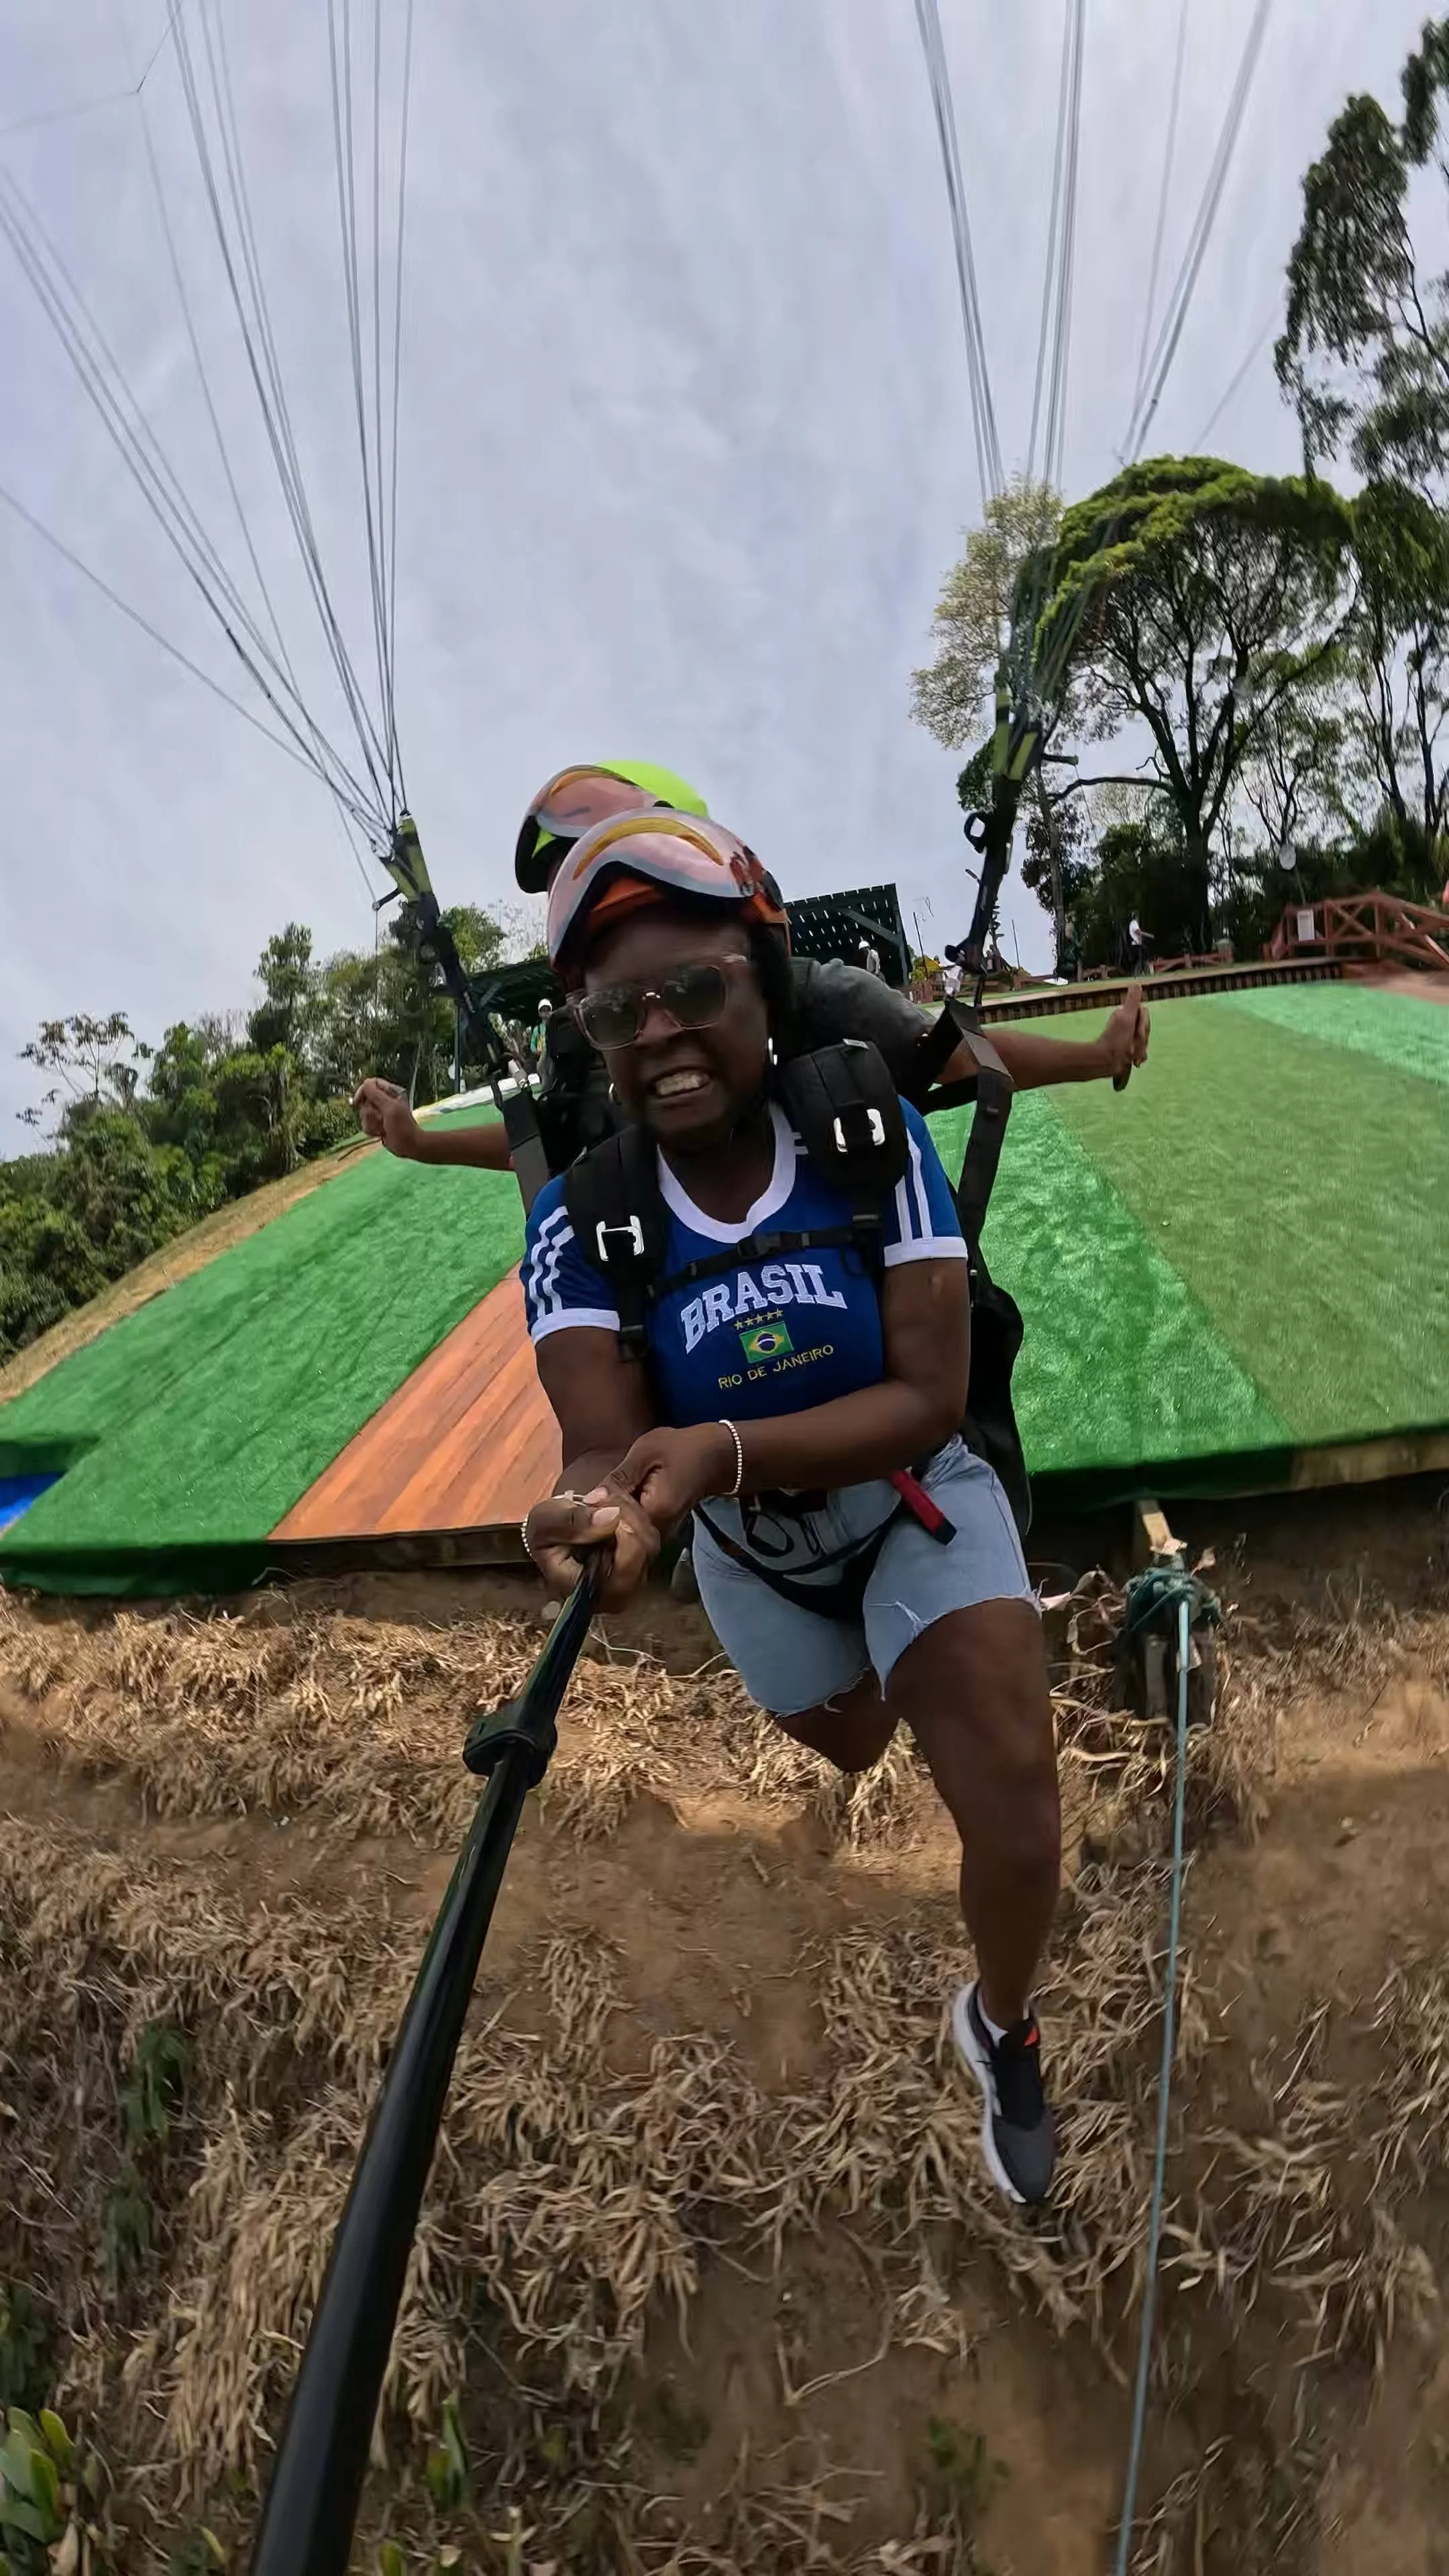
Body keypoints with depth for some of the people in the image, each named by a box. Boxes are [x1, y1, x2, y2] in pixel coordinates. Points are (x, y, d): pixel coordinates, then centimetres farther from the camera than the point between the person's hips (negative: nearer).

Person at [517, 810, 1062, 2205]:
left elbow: (928, 1397, -29)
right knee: (852, 1757, 26)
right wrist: (603, 1501, -57)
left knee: (1014, 1809, -15)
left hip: (918, 1509, -1)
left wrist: (720, 1448, -46)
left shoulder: (874, 1135, -25)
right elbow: (603, 1436, -32)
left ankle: (1003, 2032, 19)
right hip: (756, 1561, 2)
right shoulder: (580, 1219, -23)